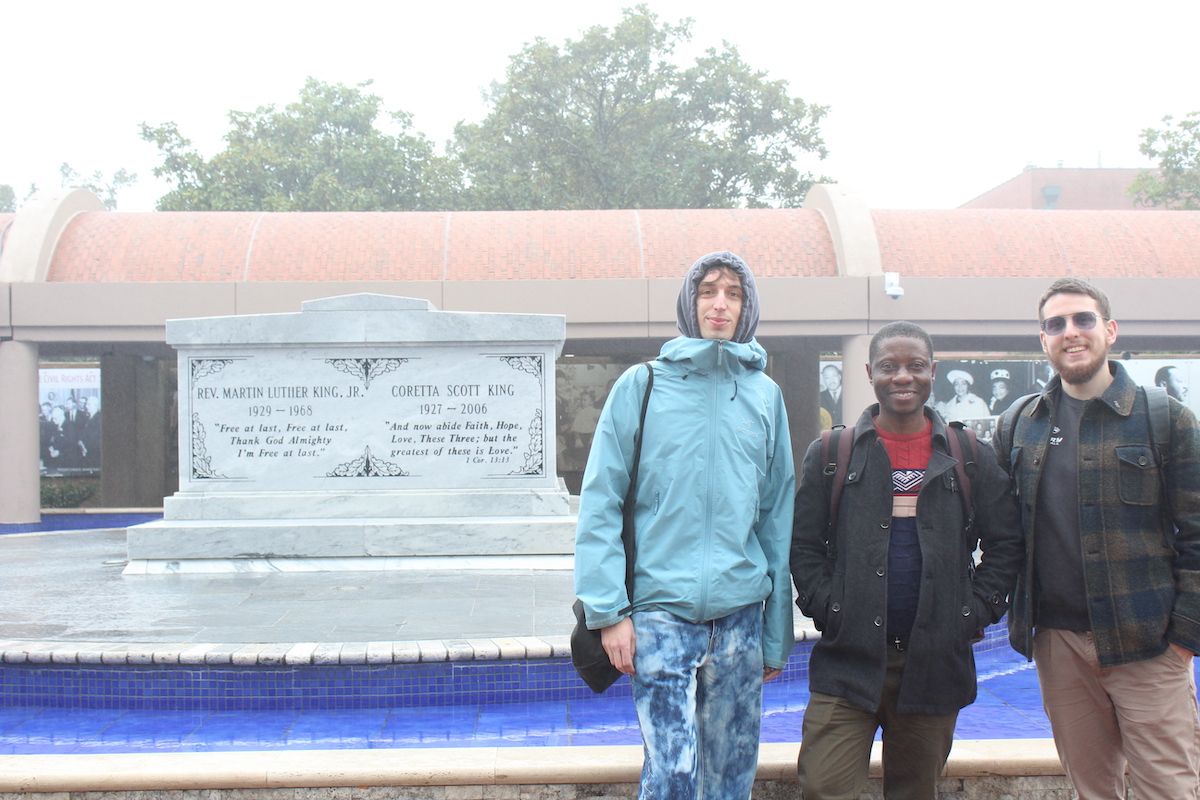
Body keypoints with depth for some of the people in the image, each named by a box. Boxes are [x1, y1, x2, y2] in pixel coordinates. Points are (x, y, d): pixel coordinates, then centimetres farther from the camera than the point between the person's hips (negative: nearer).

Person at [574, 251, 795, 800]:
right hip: (661, 611, -3)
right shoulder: (642, 385, 1)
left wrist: (777, 635, 10)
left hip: (740, 612, 3)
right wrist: (608, 610, -10)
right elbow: (599, 504, -2)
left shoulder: (765, 394, 9)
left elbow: (777, 517, 11)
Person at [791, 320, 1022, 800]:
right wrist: (826, 609, -6)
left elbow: (1005, 544, 10)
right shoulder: (831, 454, 4)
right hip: (848, 658, -1)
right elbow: (803, 544, 6)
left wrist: (976, 613, 0)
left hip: (936, 663, 2)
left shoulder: (971, 458, 7)